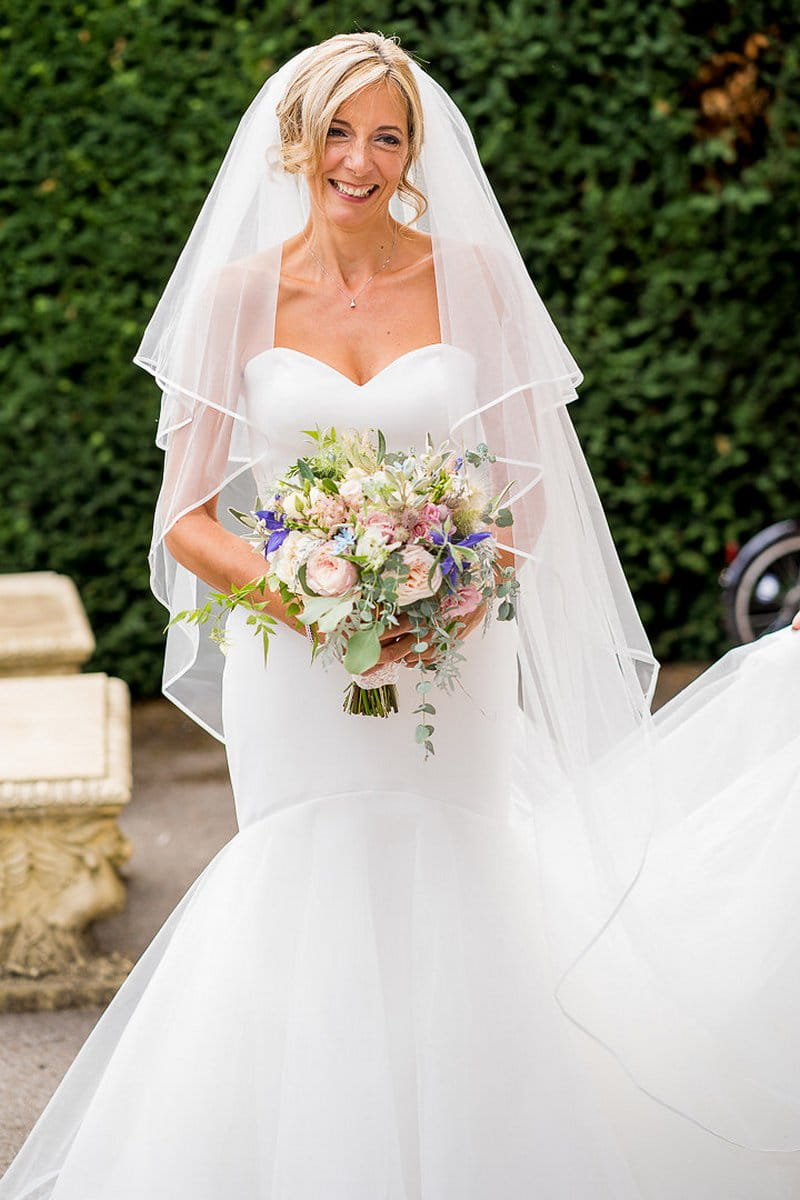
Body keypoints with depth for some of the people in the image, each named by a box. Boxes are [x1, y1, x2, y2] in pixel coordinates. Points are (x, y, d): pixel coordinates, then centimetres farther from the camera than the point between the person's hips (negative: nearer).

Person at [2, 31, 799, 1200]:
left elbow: (527, 490, 3)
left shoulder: (473, 277, 1)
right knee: (314, 925, 3)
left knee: (449, 921, 3)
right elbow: (186, 518, -1)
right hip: (296, 673, 0)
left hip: (452, 665, 0)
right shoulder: (240, 291, 0)